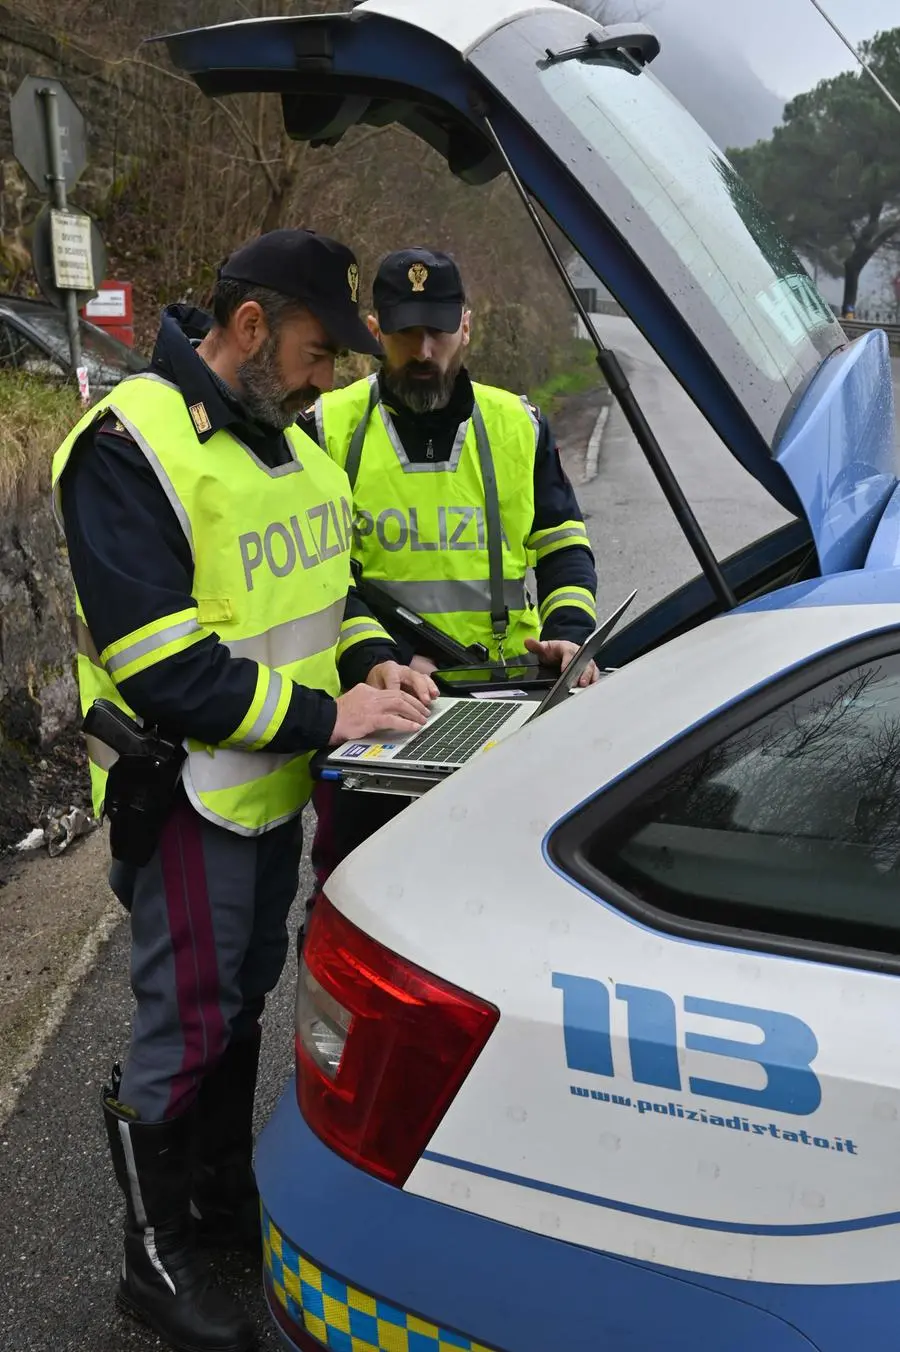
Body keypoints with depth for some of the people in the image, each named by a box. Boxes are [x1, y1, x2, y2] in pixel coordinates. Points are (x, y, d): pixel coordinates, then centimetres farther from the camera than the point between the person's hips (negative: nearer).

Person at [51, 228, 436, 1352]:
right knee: (186, 1024, 3)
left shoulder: (286, 439, 8)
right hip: (190, 791, -8)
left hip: (275, 783, 9)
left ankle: (224, 1196, 41)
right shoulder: (131, 448, -20)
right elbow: (158, 662, -25)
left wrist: (370, 657, -1)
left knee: (243, 996, 20)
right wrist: (321, 715, -23)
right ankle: (156, 1259, 24)